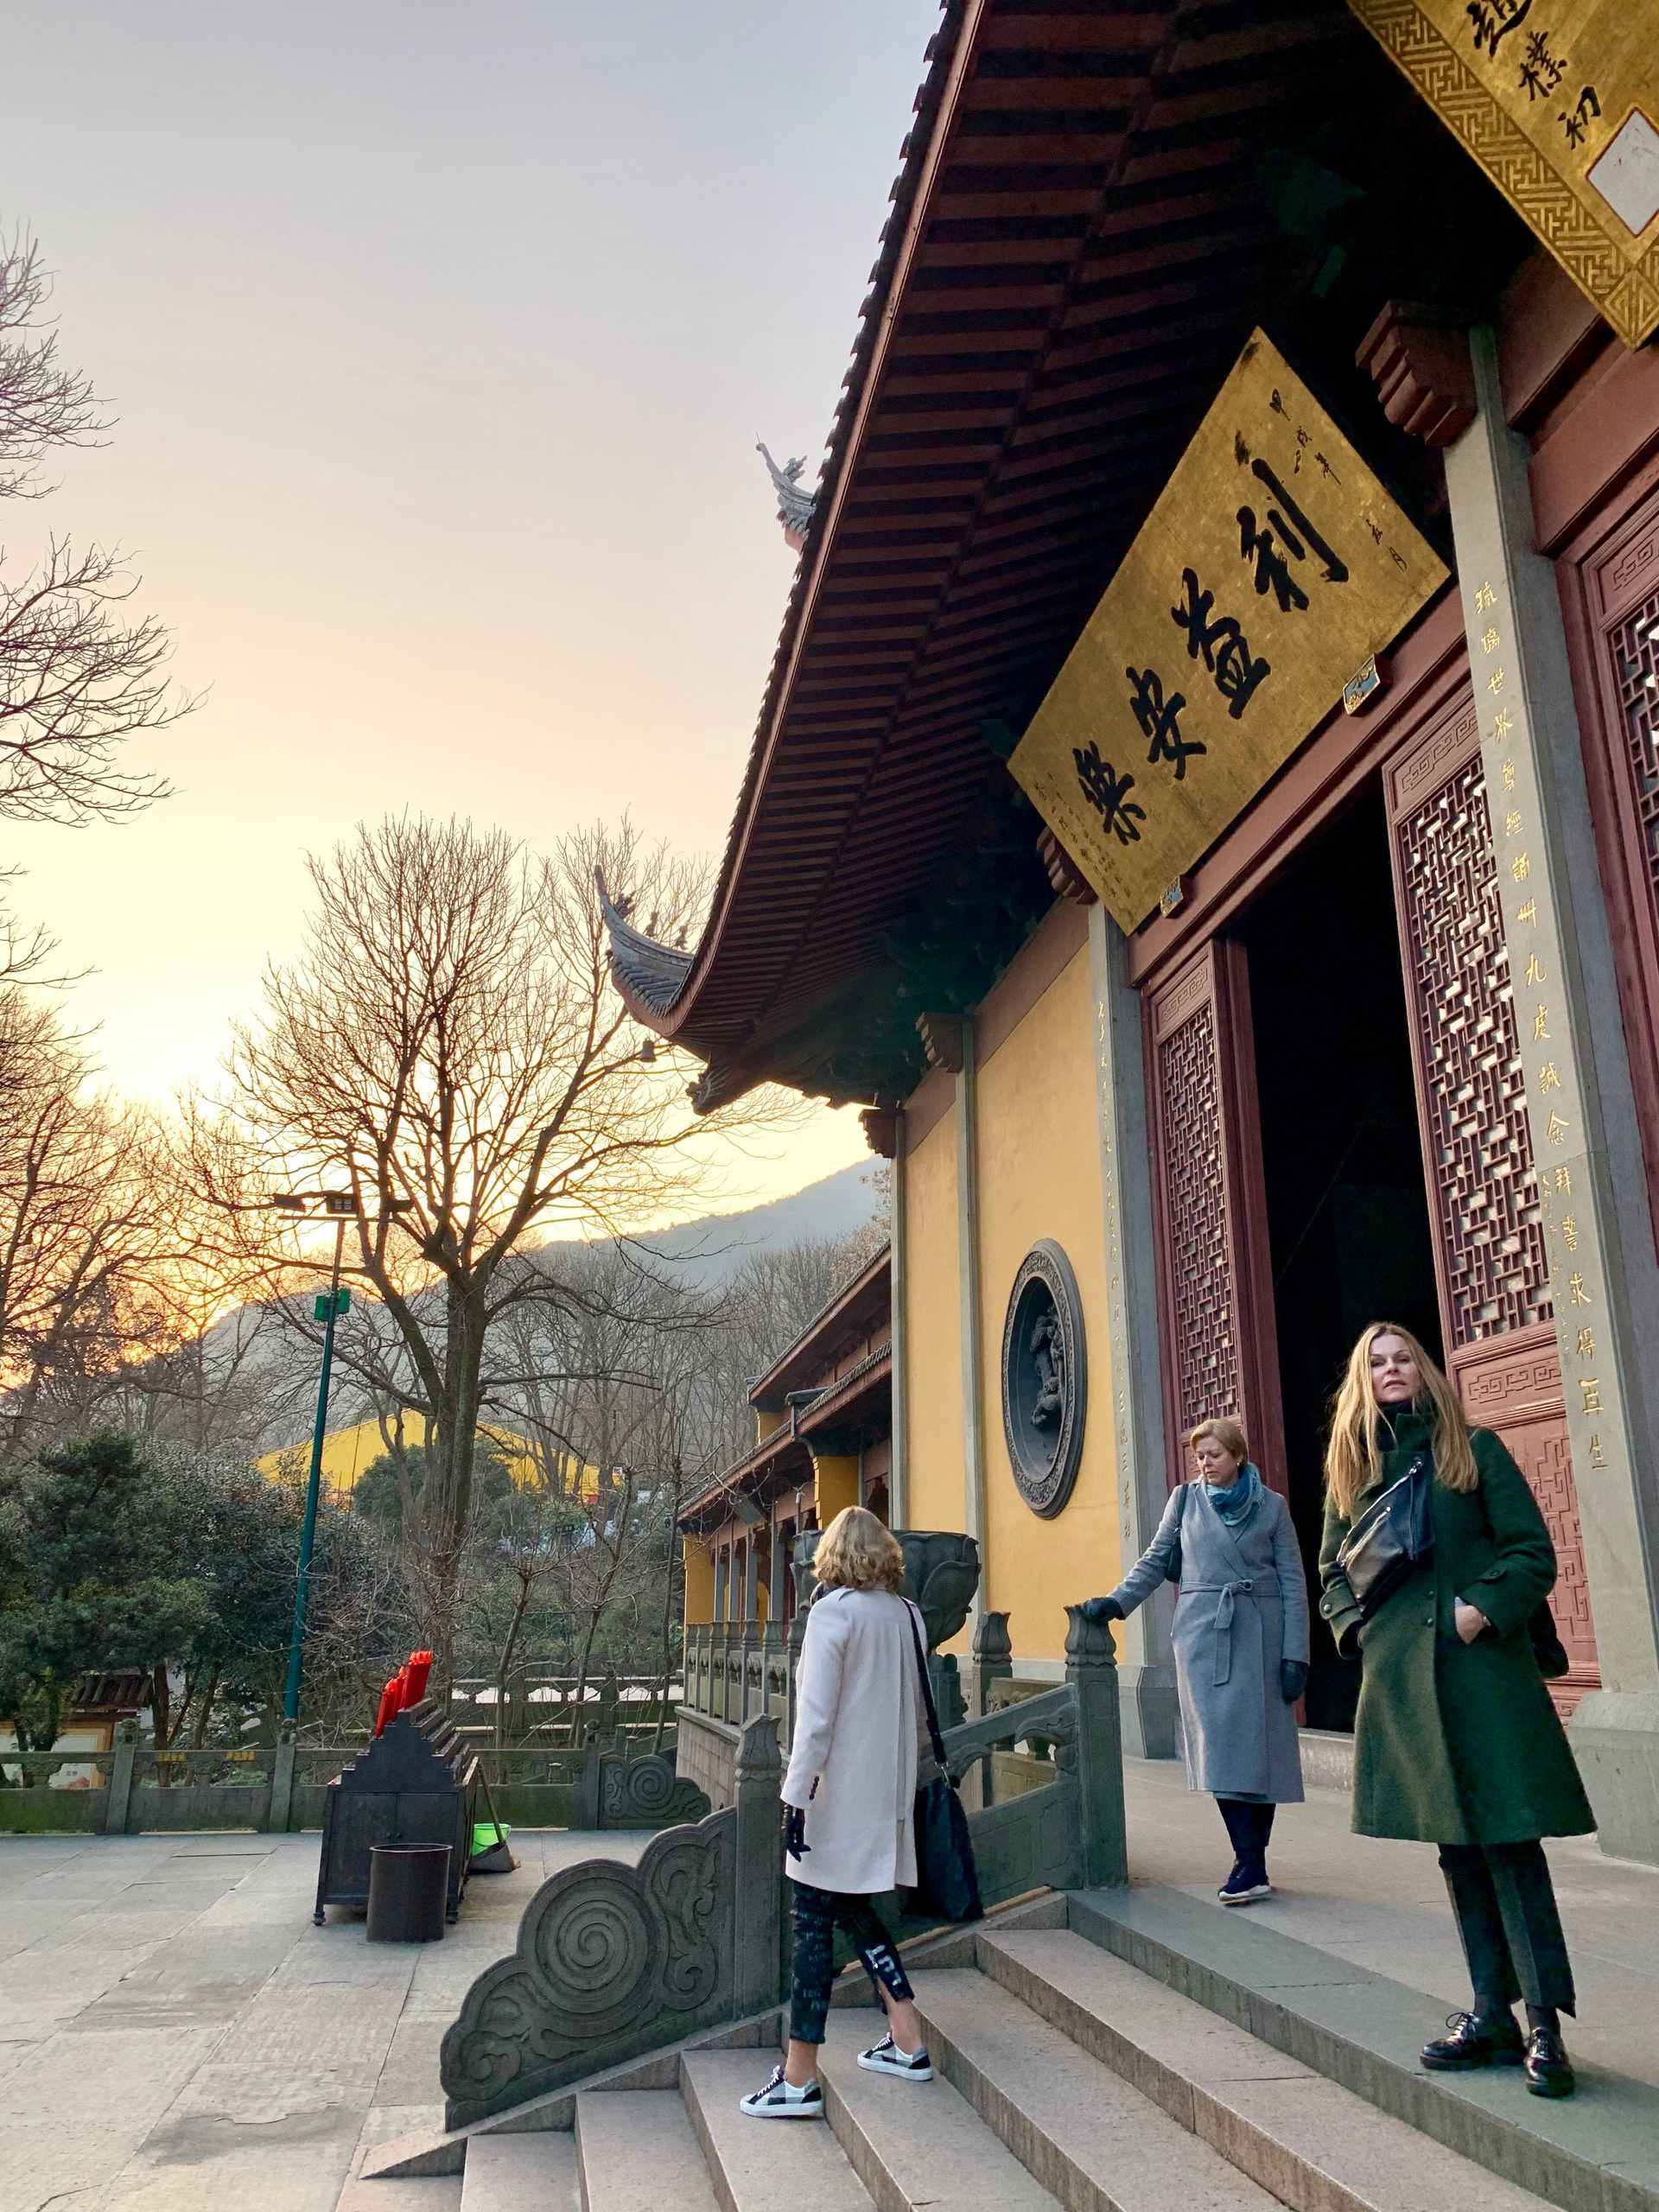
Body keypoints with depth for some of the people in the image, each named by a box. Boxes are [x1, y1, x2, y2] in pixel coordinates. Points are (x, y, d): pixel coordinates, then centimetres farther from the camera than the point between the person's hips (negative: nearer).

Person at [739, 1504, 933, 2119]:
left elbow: (817, 1715, -17)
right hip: (889, 1793, 7)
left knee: (813, 1925, 1)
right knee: (855, 1911, 20)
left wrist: (795, 1795, -14)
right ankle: (906, 2043, 21)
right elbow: (920, 1713, 13)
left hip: (839, 1793, -7)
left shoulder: (832, 1611, -12)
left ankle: (799, 2080, 6)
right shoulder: (908, 1616, 6)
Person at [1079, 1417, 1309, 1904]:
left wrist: (1295, 1654, -3)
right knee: (1219, 1744, -8)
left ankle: (1253, 1864, 10)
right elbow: (1155, 1561, 12)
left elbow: (1293, 1584, 4)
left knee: (1261, 1746, 0)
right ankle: (1250, 1866, -5)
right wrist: (1115, 1602, -1)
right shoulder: (1186, 1499, 8)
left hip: (1260, 1636, 0)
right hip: (1202, 1634, 1)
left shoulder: (1271, 1506, 5)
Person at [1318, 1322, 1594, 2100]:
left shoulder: (1473, 1449, 1)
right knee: (1456, 1847, 11)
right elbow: (1332, 1567, 18)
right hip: (1401, 1677, 4)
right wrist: (1355, 1625, 2)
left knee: (1509, 1839, -6)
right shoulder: (1351, 1466, 11)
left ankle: (1544, 2022, 2)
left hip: (1482, 1667, -4)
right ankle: (1492, 2012, 20)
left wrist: (1485, 1609, -14)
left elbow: (1533, 1551, -3)